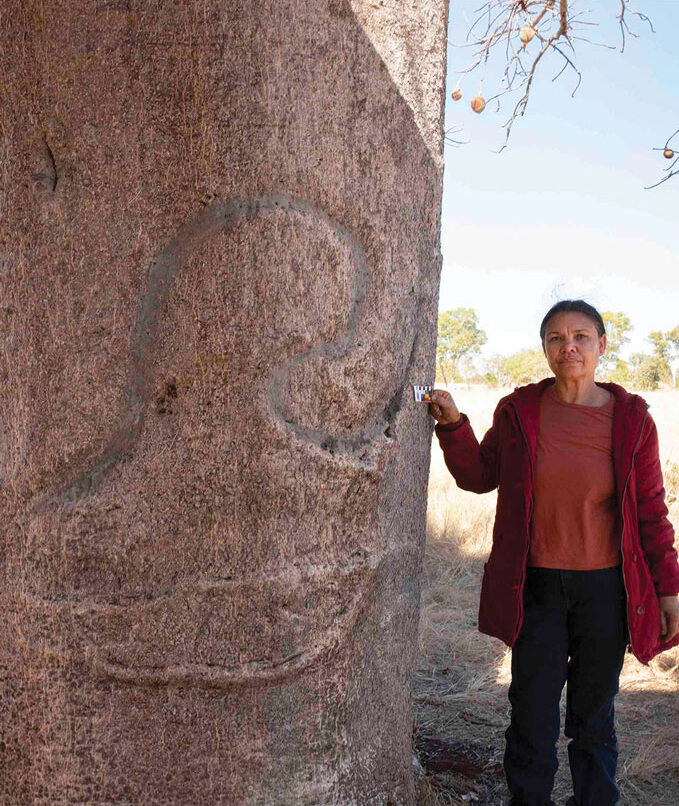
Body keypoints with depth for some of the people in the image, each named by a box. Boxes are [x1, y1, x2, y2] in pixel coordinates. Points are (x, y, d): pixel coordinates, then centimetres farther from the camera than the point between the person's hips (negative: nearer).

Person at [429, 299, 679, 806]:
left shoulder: (631, 419, -3)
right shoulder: (520, 412, -1)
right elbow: (479, 475, 6)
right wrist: (453, 425, -8)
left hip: (605, 588, 0)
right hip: (537, 587, 0)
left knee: (594, 715, 14)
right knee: (533, 713, 9)